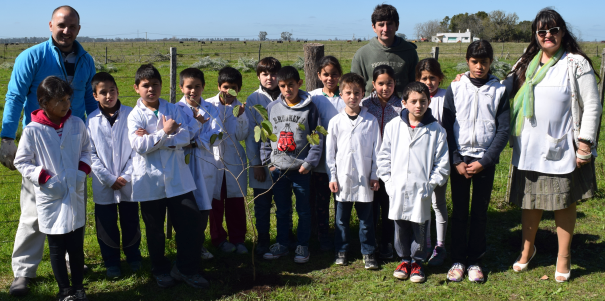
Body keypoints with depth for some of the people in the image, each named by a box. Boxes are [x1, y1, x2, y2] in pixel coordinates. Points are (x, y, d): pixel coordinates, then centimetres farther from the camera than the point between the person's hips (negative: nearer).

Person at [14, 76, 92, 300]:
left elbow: (86, 150, 14)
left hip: (76, 196, 3)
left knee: (77, 246, 10)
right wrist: (45, 179, -13)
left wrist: (82, 171, -2)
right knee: (57, 247, 8)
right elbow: (21, 162, -3)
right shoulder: (33, 130, -10)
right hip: (50, 198, -3)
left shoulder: (77, 124, -1)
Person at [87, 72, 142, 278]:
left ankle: (133, 256, 33)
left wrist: (126, 176, -9)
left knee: (131, 222, 11)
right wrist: (109, 179, -8)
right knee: (106, 224, 9)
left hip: (128, 182, -1)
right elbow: (91, 154, -2)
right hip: (103, 184, 1)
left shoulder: (130, 115, -6)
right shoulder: (91, 121, -3)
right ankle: (111, 262, 26)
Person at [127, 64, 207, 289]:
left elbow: (184, 138, -9)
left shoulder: (173, 110, 4)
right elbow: (139, 146, -16)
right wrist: (165, 133, -13)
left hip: (177, 178, 2)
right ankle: (160, 270, 31)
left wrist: (153, 139, -14)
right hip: (150, 180, -1)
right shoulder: (135, 115, -2)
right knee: (155, 229, 11)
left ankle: (186, 269, 18)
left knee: (189, 222, 0)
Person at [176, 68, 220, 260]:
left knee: (204, 206, 10)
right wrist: (197, 122, -17)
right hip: (185, 163, -3)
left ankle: (199, 244, 24)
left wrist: (195, 143, -14)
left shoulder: (210, 108, 7)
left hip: (206, 163, 3)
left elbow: (216, 133, -3)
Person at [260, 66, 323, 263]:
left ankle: (302, 246, 21)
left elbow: (317, 138, -4)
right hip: (278, 168, 3)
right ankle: (281, 245, 25)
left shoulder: (309, 108, -5)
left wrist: (309, 162, -10)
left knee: (303, 209, 8)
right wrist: (267, 161, 4)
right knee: (282, 210, 13)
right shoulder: (272, 108, 5)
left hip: (301, 168, -3)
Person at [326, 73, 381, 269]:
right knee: (342, 217, 11)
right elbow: (330, 151, 4)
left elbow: (376, 150, 3)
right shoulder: (336, 122, 1)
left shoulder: (371, 121, 0)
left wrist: (375, 176, 1)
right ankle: (341, 250, 25)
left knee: (366, 217, 7)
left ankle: (368, 251, 20)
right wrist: (332, 177, 0)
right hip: (343, 178, 1)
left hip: (364, 178, 0)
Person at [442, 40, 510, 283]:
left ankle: (475, 261, 18)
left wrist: (484, 161, -10)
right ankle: (458, 260, 15)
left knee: (480, 213, 6)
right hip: (459, 160, 0)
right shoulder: (455, 89, 1)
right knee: (459, 212, 4)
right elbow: (447, 127, 1)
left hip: (485, 160, 0)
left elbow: (503, 131, -2)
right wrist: (456, 161, -7)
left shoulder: (499, 91, 0)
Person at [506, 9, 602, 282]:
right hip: (529, 149, 4)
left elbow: (592, 106, -6)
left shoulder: (576, 63, -5)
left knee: (564, 203, 7)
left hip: (561, 149, -4)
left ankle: (563, 258, 23)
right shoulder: (527, 63, 9)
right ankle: (527, 249, 33)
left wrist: (585, 143, -12)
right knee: (529, 201, 14)